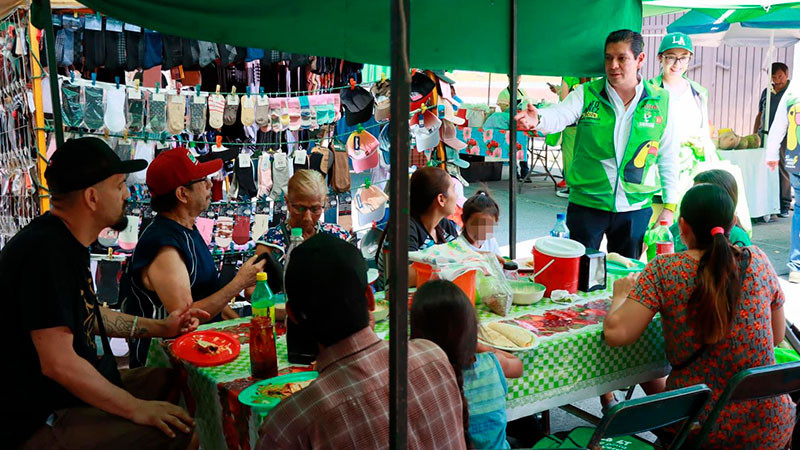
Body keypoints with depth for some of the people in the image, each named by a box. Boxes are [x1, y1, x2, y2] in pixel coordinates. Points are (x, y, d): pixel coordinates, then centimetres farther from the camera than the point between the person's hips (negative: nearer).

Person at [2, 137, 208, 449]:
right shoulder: (45, 253, -25)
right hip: (42, 421, -11)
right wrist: (136, 408, -21)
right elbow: (58, 362, -27)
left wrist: (159, 328, 18)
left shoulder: (68, 243, 9)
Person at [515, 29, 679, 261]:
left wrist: (669, 206, 3)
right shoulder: (587, 94, -1)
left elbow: (667, 157, 6)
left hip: (635, 209, 1)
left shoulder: (661, 101, 2)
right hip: (587, 204, -1)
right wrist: (537, 119, -43)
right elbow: (559, 115, -20)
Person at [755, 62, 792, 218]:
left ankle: (784, 205, 3)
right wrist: (754, 135, 15)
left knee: (783, 169, -3)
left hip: (783, 136, -4)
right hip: (764, 135, 4)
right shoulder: (766, 92, 17)